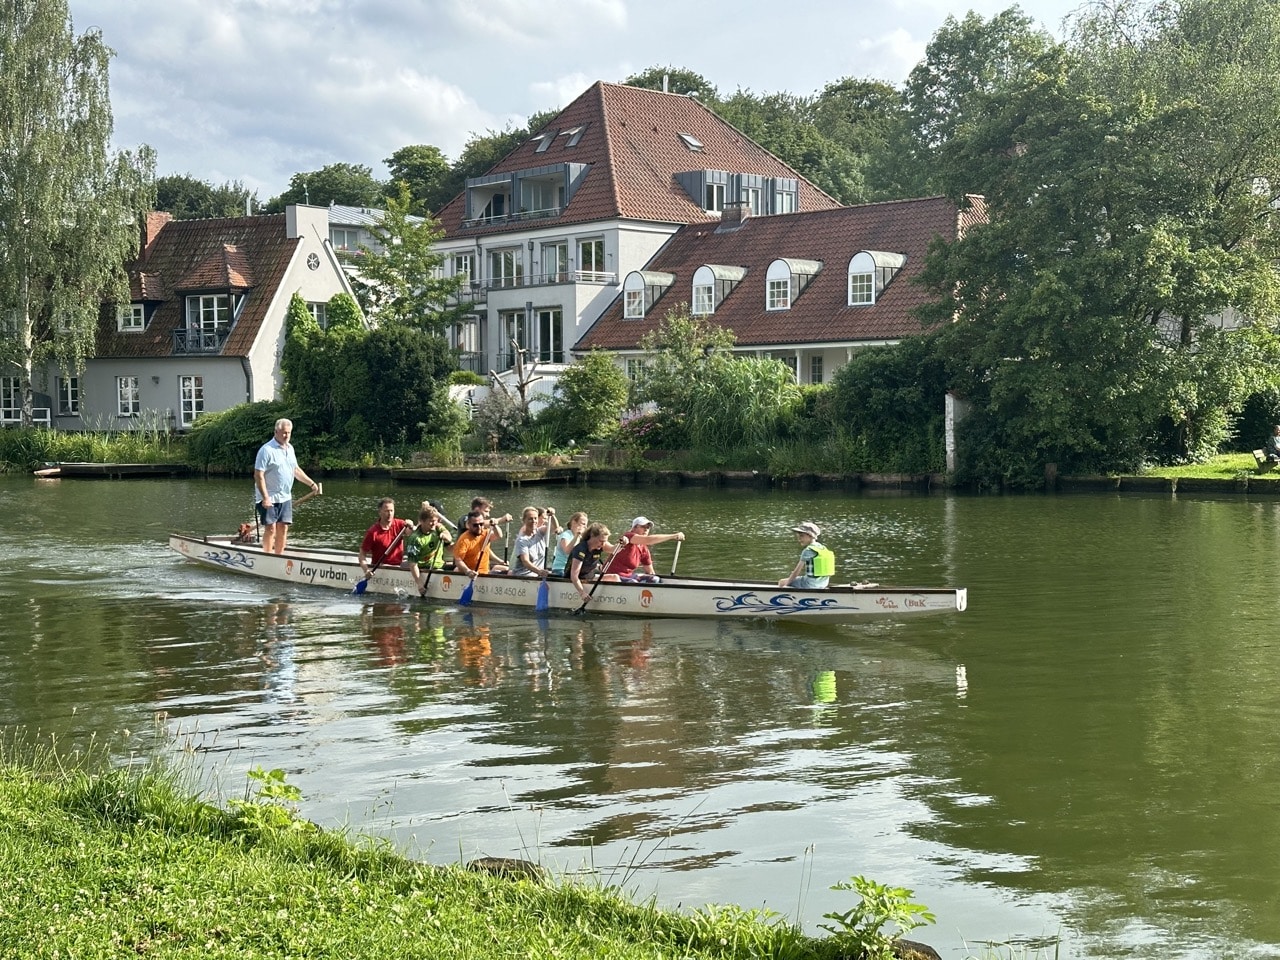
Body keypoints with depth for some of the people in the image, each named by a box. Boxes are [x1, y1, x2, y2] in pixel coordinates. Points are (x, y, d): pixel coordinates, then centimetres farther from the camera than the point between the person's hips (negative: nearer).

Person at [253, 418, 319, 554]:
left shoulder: (290, 448, 11)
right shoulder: (267, 450, -14)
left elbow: (296, 470, 23)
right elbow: (258, 475, -18)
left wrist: (311, 483, 15)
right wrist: (265, 497, -22)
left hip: (285, 497, 7)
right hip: (269, 498, -7)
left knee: (283, 529, 7)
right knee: (270, 528, -6)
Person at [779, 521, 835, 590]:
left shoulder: (808, 550, -16)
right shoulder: (823, 548, 8)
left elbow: (798, 569, -10)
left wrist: (788, 581, 3)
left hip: (811, 584, -9)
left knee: (782, 582, 7)